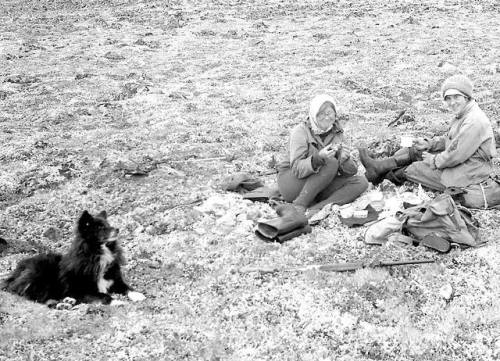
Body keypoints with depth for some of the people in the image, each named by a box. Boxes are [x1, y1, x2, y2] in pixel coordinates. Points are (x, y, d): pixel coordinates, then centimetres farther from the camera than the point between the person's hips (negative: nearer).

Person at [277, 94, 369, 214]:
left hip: (318, 187, 6)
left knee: (361, 182, -14)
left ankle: (316, 208, -29)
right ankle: (299, 206, -26)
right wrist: (318, 158, -43)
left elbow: (351, 172, -2)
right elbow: (297, 169, -25)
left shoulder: (336, 133, 2)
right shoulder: (300, 131, -13)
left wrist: (344, 159, -25)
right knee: (331, 163, -28)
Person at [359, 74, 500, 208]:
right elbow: (448, 139, 18)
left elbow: (457, 156, -28)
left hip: (466, 177, -10)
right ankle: (380, 166, 10)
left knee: (412, 169, -3)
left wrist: (433, 160, -13)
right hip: (456, 163, 10)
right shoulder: (462, 115, 7)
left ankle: (382, 175, 20)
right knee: (415, 151, 6)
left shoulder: (475, 122, -27)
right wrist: (428, 144, 2)